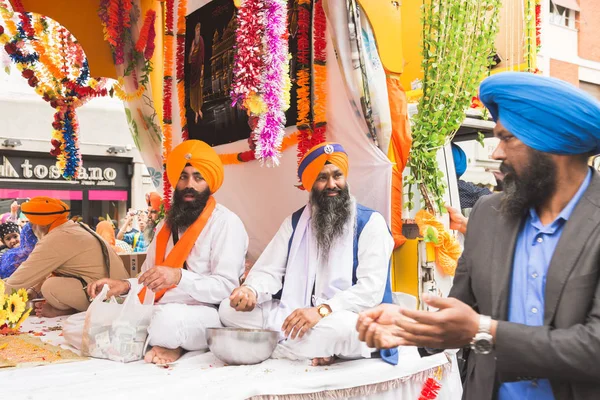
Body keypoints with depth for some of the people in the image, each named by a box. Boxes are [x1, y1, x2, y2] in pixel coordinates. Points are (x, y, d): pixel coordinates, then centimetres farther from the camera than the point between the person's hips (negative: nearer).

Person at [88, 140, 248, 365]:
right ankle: (170, 343, -2)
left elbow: (226, 287, -15)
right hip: (160, 311, 7)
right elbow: (149, 279, 19)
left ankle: (170, 343, -6)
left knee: (168, 318, -38)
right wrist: (125, 286, -2)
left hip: (208, 315, -6)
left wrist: (179, 276, -28)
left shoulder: (226, 223, -7)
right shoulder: (168, 224, 17)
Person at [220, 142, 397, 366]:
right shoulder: (294, 222, 12)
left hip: (344, 320, -5)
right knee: (229, 309, -13)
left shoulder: (370, 223, -4)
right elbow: (269, 271, 7)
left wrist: (321, 310, -28)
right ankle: (310, 350, -19)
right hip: (294, 316, 5)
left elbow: (372, 287, -14)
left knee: (344, 327, -41)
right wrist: (251, 290, -18)